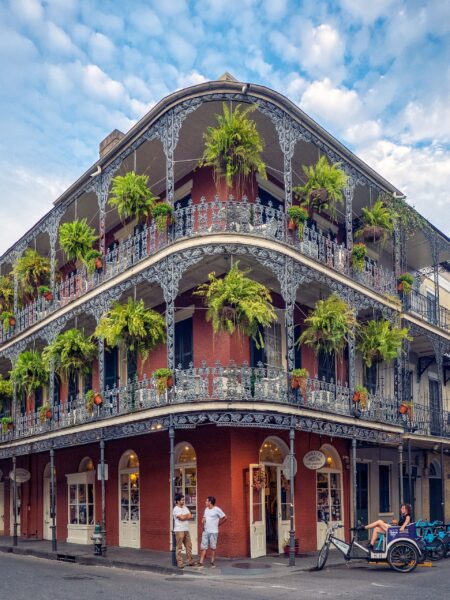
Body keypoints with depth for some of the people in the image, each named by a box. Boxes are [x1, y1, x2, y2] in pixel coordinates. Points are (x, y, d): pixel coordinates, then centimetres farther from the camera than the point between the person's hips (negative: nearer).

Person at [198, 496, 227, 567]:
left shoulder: (217, 510, -9)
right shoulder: (206, 509, 12)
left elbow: (225, 518, -5)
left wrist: (218, 524, -1)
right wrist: (203, 522, 3)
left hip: (213, 532, -6)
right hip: (205, 531, 6)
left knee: (213, 547, 3)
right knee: (203, 547, 2)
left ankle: (212, 562, 12)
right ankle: (201, 563, 2)